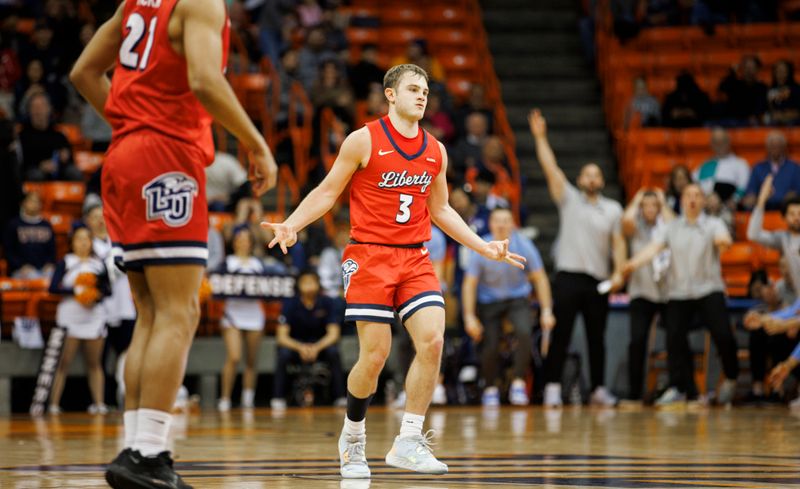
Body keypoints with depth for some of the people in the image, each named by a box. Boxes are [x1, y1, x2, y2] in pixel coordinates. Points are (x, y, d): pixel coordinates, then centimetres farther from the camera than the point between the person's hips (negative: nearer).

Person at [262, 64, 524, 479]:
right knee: (375, 355, -7)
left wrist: (484, 248, 19)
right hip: (369, 257, -4)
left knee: (432, 340, -14)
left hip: (415, 258, 4)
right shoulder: (364, 140, -3)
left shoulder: (436, 151, 11)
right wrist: (290, 225, -13)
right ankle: (352, 436, 17)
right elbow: (328, 192, 1)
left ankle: (409, 441, -6)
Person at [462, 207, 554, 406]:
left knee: (524, 332, -27)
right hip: (489, 301, 0)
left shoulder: (523, 245, -15)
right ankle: (490, 388, 18)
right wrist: (469, 317, -17)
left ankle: (519, 383, -19)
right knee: (490, 346, -7)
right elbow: (469, 284, -11)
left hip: (518, 298, 0)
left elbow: (540, 278, -8)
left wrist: (546, 311, -12)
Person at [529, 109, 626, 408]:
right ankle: (553, 388, -4)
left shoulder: (613, 209, 11)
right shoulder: (569, 200, 7)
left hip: (599, 281, 2)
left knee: (597, 338, 7)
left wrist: (619, 272, -8)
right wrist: (540, 137, -10)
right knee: (560, 335, -5)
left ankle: (598, 389, 13)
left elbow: (618, 243, 6)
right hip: (568, 277, -2)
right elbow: (550, 168, -2)